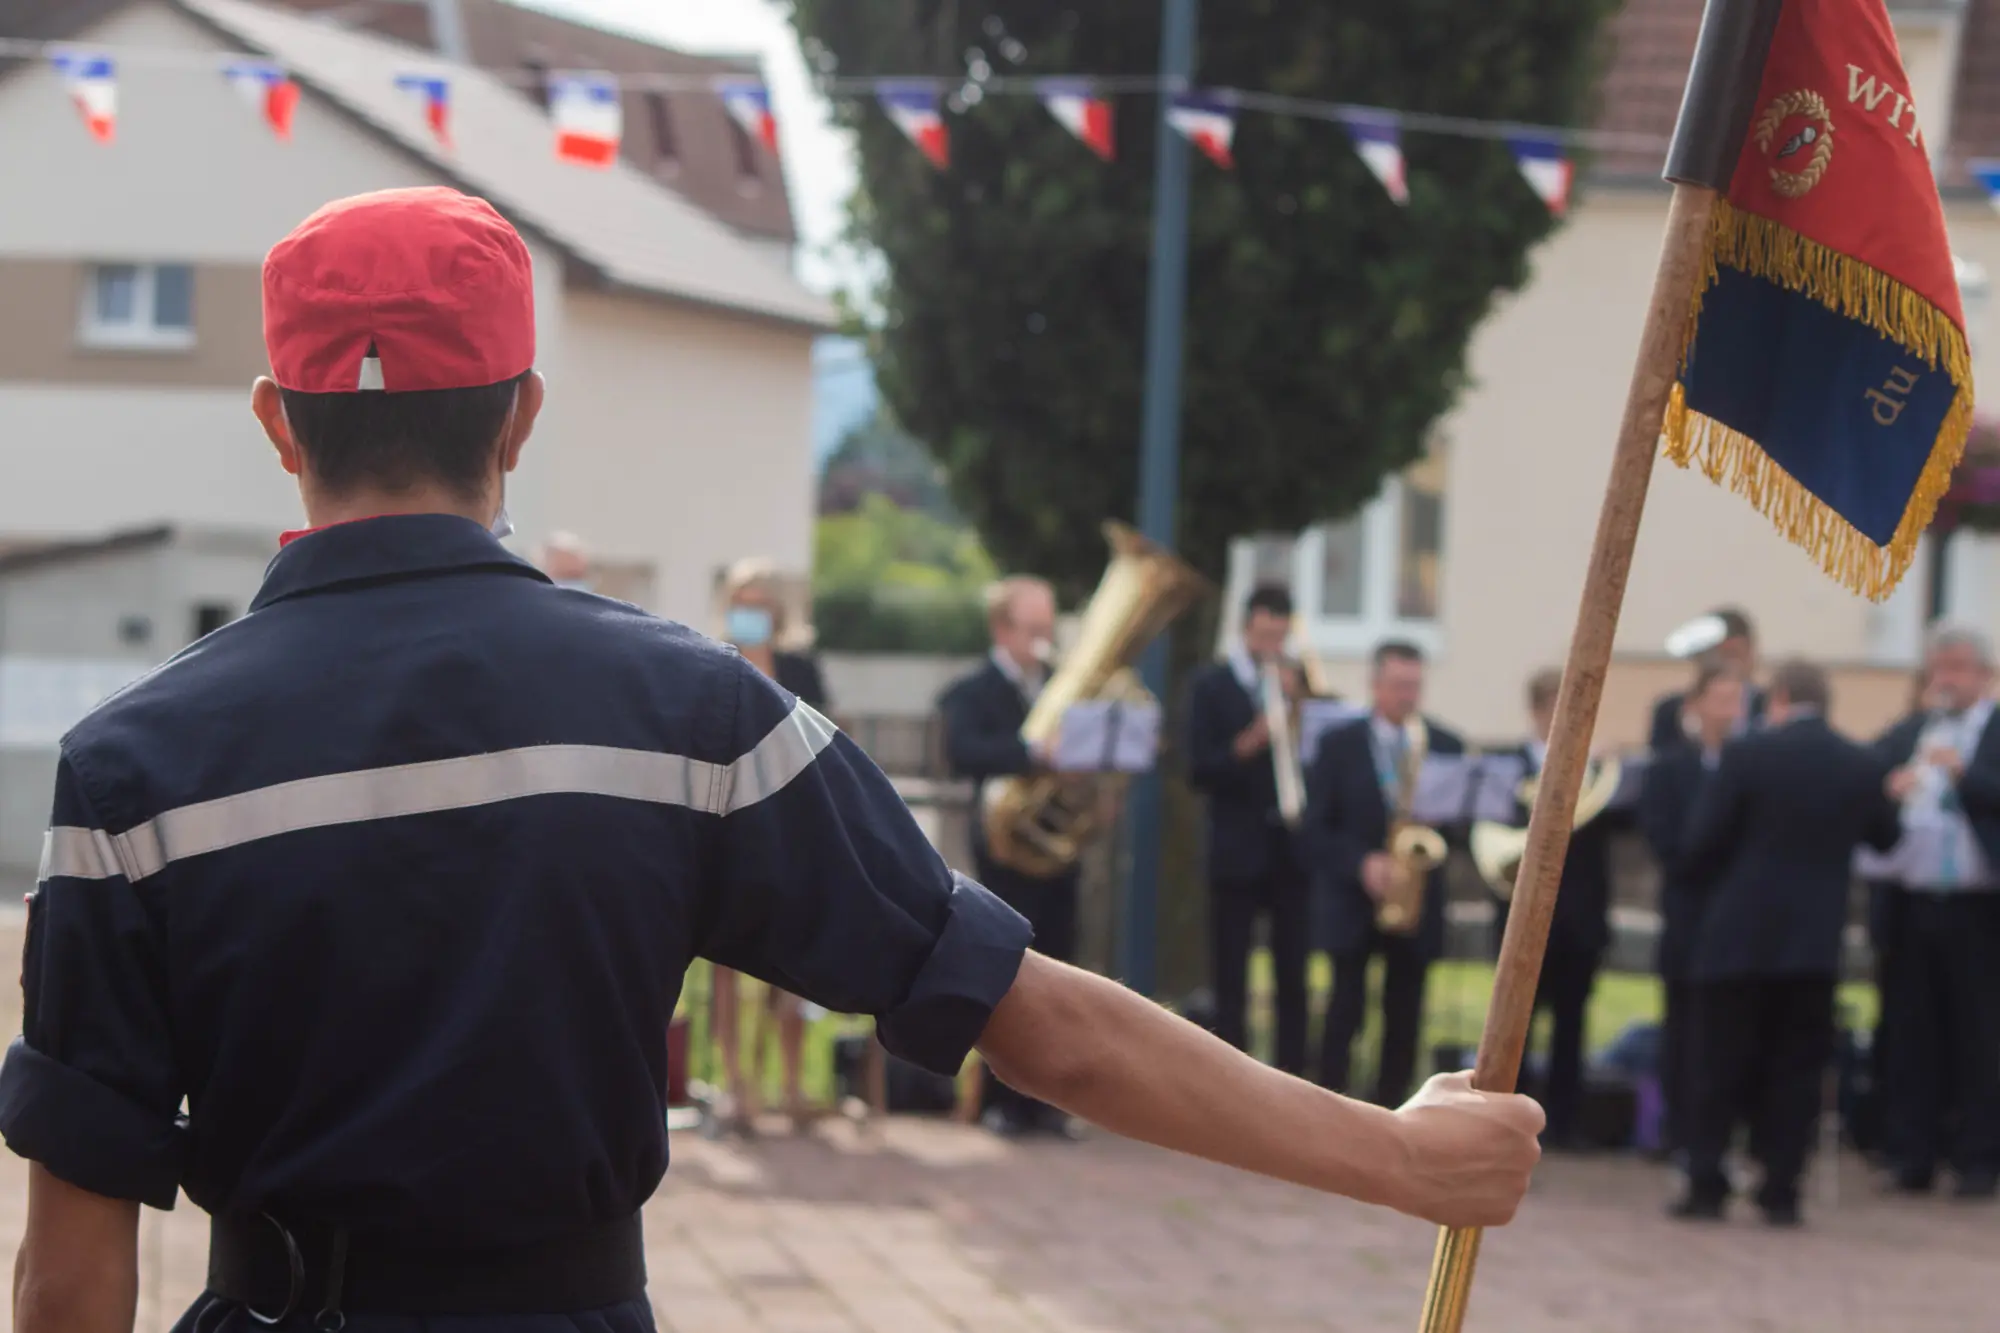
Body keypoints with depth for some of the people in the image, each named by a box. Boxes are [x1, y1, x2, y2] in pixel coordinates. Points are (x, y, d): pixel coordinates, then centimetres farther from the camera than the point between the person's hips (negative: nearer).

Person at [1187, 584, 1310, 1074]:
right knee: (1230, 977, -1)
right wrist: (1247, 745, -22)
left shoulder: (1299, 681, 10)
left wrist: (1297, 700, -8)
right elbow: (1199, 770, -6)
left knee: (1293, 976, 3)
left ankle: (1293, 1079, 6)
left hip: (1292, 846, 3)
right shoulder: (1211, 685, 2)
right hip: (1237, 848, -3)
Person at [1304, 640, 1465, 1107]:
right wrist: (1362, 864, -17)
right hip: (1355, 903, -2)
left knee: (1404, 1018, 3)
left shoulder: (1446, 747, 8)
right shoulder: (1339, 745, 2)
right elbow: (1315, 830, -2)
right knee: (1346, 1011, -6)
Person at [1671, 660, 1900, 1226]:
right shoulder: (1862, 766, 1)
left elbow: (1701, 844, -9)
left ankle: (1707, 1185, 3)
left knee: (1723, 1070, 5)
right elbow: (1884, 838, 17)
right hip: (1816, 941, 2)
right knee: (1797, 1072, 6)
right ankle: (1781, 1193, 5)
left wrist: (1707, 885, 12)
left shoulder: (1747, 755, -9)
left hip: (1740, 934, -2)